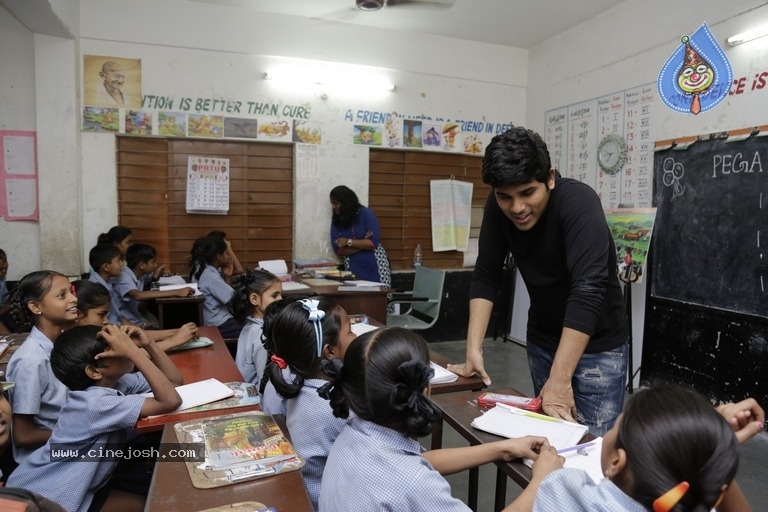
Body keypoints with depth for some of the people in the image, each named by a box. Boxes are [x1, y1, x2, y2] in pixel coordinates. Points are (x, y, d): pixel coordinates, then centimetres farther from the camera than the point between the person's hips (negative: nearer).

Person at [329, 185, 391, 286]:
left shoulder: (366, 213, -7)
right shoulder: (336, 221, 3)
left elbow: (373, 242, -15)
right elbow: (338, 250, -4)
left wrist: (348, 242, -17)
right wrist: (363, 244, -12)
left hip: (375, 267, -2)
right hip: (354, 269, 2)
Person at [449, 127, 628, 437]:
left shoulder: (579, 202, -26)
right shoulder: (498, 207, -12)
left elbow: (587, 292, -33)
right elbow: (486, 277, -9)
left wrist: (560, 379, -37)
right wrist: (474, 350, -18)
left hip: (596, 345, -4)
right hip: (542, 339, 4)